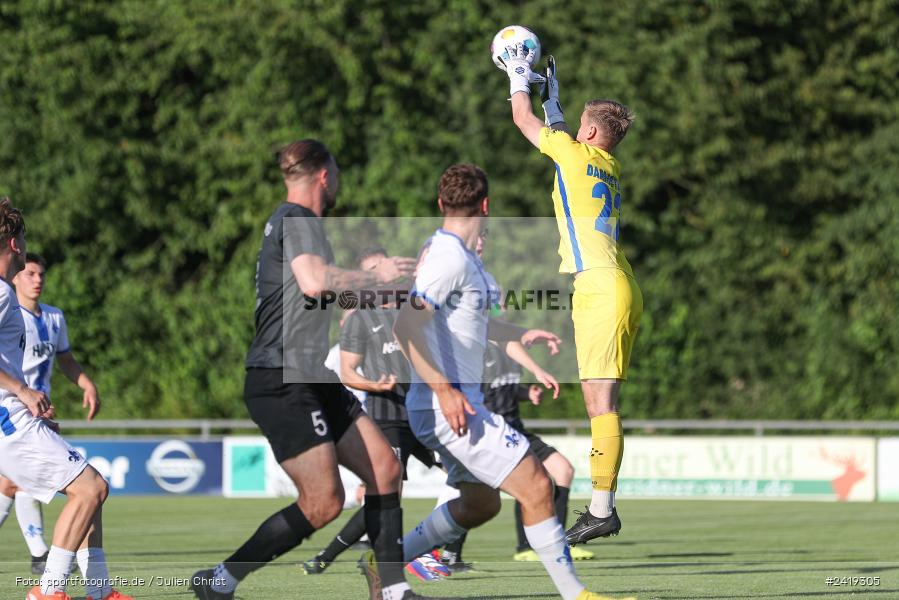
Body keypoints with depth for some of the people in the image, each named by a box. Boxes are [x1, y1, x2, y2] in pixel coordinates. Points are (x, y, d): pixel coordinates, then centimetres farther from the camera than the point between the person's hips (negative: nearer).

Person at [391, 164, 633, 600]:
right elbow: (406, 327, -26)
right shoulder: (449, 258, -17)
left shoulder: (459, 255, 14)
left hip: (460, 402, 11)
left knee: (481, 504, 18)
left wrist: (520, 335, 40)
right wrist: (444, 390, -27)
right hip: (447, 405, -11)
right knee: (535, 487, -11)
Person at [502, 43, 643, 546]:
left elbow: (524, 118, 13)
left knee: (600, 401, -13)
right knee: (603, 401, 7)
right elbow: (557, 131, 42)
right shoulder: (612, 168, 20)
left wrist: (519, 77, 28)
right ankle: (603, 506, 4)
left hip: (601, 291, -9)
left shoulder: (577, 154, -1)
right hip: (623, 291, 9)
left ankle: (601, 509, -19)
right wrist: (552, 93, 50)